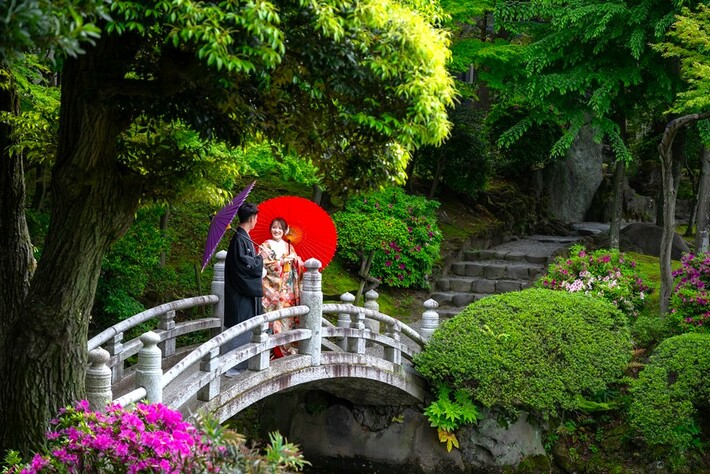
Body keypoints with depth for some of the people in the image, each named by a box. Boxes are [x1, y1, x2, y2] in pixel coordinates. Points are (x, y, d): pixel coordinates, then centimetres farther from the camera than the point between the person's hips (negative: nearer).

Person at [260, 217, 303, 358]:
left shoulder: (288, 246, 16)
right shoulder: (266, 246, 2)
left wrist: (295, 259, -5)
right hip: (272, 287, -5)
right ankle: (274, 349, -8)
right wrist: (283, 261, -12)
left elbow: (297, 267, 17)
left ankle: (287, 347, 6)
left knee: (287, 316, 2)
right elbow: (264, 264, -10)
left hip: (287, 289, 5)